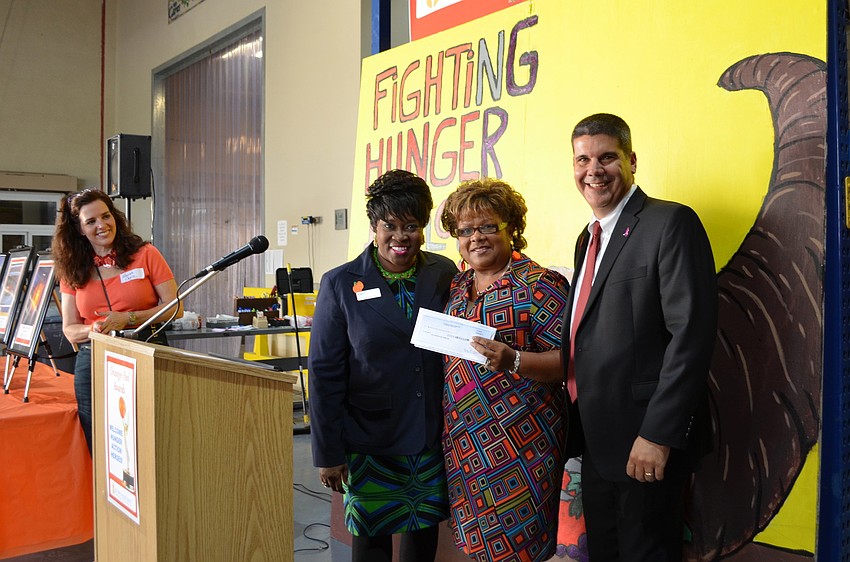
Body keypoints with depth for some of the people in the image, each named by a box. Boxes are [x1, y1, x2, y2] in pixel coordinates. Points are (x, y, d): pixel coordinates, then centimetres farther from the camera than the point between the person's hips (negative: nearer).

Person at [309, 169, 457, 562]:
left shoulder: (444, 275, -1)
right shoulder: (340, 284, -6)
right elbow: (325, 372, -5)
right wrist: (327, 452, -6)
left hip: (433, 437, 2)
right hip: (369, 440, -2)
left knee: (425, 528, 16)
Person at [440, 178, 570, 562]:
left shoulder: (540, 285, -10)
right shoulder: (455, 288, 10)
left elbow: (569, 361, -15)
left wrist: (514, 361, -28)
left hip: (519, 444, -6)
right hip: (462, 444, 6)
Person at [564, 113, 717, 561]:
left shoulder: (671, 224, -12)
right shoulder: (588, 238, 15)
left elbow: (692, 335, -19)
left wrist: (658, 435, -22)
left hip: (648, 441, -8)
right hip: (596, 440, 8)